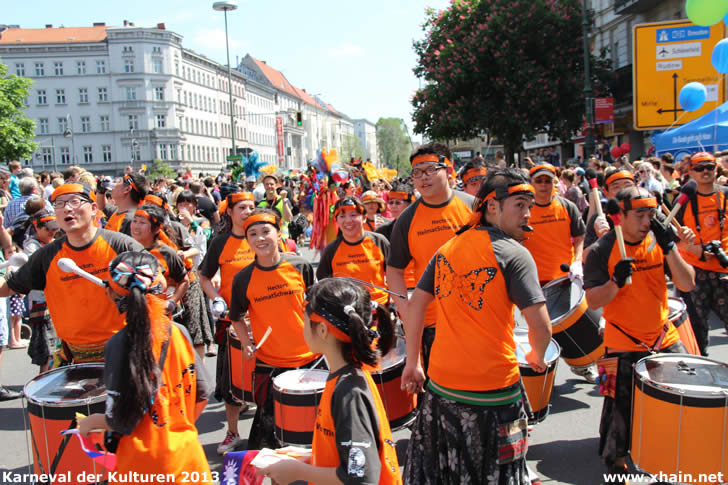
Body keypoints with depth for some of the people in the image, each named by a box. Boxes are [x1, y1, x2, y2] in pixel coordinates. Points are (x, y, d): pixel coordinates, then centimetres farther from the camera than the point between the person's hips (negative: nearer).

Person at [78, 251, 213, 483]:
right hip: (187, 453, 4)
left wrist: (90, 422, 3)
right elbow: (202, 394, 1)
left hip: (145, 463, -4)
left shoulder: (119, 344, -18)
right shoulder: (179, 332, -6)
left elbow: (122, 421, -16)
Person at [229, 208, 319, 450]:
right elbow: (236, 317, 8)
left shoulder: (300, 266, -6)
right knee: (267, 423, 5)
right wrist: (246, 343, -6)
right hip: (269, 362, -1)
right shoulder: (243, 279, -6)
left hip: (309, 356, 1)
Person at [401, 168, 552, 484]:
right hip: (493, 389, -5)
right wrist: (537, 357, 5)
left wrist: (413, 363, 13)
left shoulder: (447, 248, 6)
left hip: (441, 386, 5)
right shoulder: (513, 254, -11)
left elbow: (415, 306, 6)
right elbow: (541, 327, -16)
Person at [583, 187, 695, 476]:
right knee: (622, 408, 1)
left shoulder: (658, 242, 0)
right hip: (624, 345, -4)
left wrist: (669, 248, -17)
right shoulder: (602, 251, -12)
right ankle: (615, 458, 27)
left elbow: (687, 285, -6)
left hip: (664, 338, 5)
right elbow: (593, 302, -14)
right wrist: (617, 281, -31)